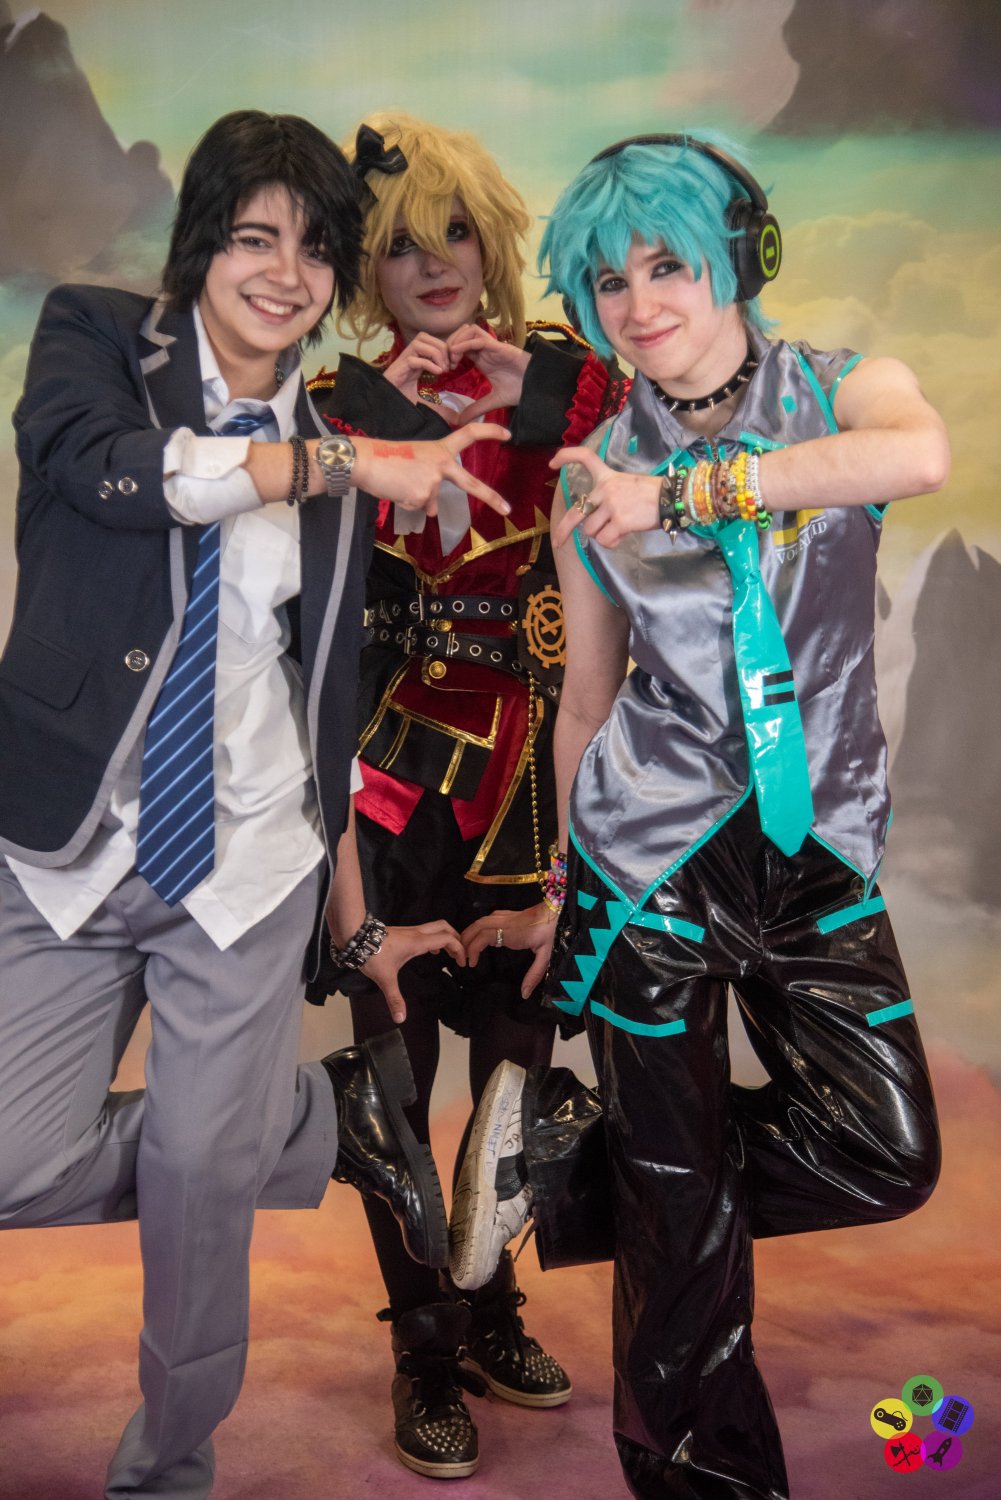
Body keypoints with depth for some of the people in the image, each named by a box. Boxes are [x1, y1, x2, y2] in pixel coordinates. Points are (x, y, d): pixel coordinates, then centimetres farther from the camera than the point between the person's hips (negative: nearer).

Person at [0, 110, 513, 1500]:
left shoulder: (333, 463, 8)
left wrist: (356, 921, 14)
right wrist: (344, 468, -17)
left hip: (244, 871, 1)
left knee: (200, 1190, 1)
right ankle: (329, 1114, 19)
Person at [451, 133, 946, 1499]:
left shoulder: (840, 389, 3)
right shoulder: (596, 475, 4)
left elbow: (923, 453, -23)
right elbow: (590, 697, 10)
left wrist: (690, 491, -23)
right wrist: (563, 882, 14)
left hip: (820, 844, 1)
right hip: (654, 848, -1)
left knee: (889, 1157, -4)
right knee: (688, 1210, 3)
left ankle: (566, 1146, 14)